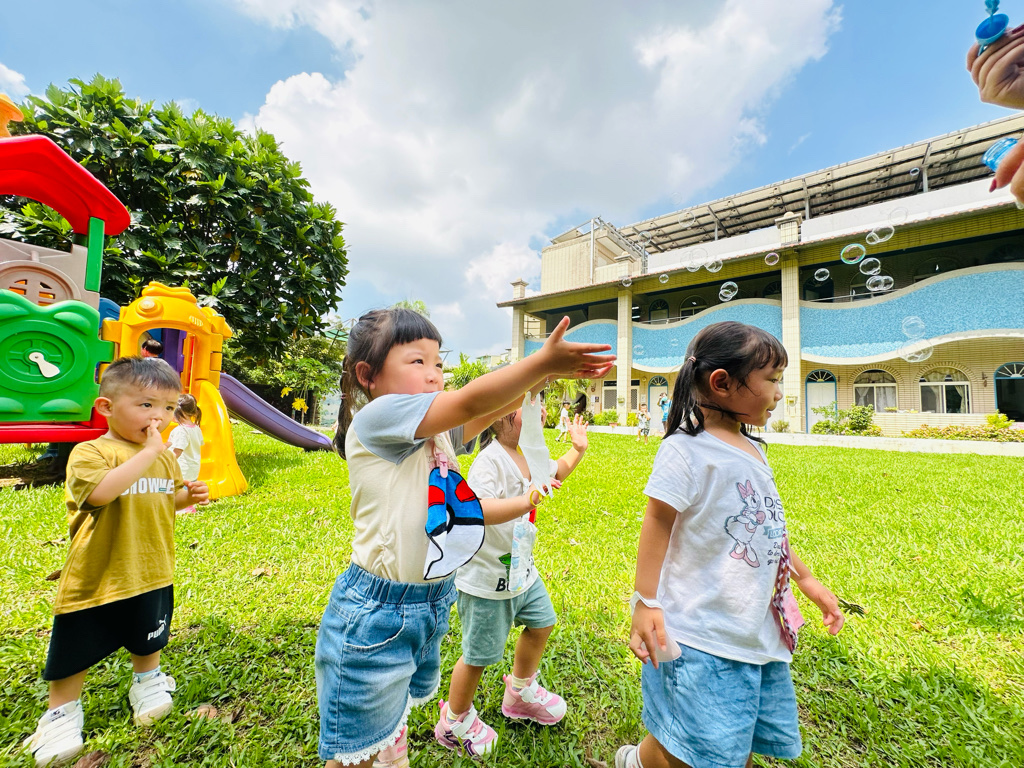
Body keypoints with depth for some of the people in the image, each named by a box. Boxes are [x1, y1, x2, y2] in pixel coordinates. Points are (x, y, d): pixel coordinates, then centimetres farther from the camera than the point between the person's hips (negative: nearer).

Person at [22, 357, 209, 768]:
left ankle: (147, 681, 49)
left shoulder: (165, 457, 1)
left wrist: (187, 495, -6)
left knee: (148, 640, 23)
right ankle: (61, 711, 41)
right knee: (75, 650, 15)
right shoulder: (89, 452, -18)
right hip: (96, 576, -4)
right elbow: (102, 491, -37)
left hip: (151, 572, 5)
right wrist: (148, 451, -35)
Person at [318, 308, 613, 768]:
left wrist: (545, 372, -19)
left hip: (431, 606, 8)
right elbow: (471, 402, -30)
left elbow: (489, 411, -6)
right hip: (377, 619, -7)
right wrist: (543, 361, -31)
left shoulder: (435, 427, 3)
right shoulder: (375, 417, -21)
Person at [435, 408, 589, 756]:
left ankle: (520, 692, 53)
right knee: (479, 654, 10)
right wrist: (525, 500, -54)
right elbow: (474, 509, -45)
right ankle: (455, 721, 41)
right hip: (486, 576, -8)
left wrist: (577, 449, 10)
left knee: (541, 623, 24)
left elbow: (555, 472, 21)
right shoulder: (489, 461, -29)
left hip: (521, 569, 9)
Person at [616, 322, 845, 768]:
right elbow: (658, 522, -19)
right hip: (703, 633, -8)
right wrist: (645, 602, -19)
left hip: (761, 627, 9)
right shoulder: (687, 448, -19)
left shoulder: (752, 450, 8)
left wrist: (806, 579, 25)